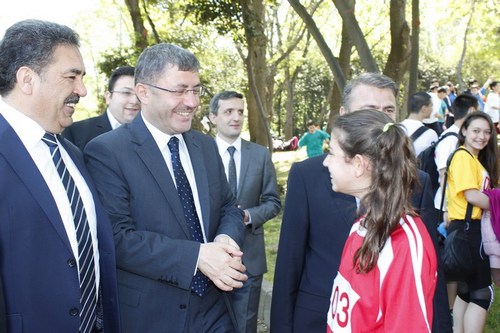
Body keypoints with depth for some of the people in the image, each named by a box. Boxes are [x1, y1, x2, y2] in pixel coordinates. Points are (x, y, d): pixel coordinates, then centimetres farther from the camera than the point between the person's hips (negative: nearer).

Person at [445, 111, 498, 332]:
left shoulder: (478, 159, 19)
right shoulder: (463, 157, -12)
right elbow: (472, 195, -19)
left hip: (473, 228, 10)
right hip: (466, 228, -10)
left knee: (466, 290, 14)